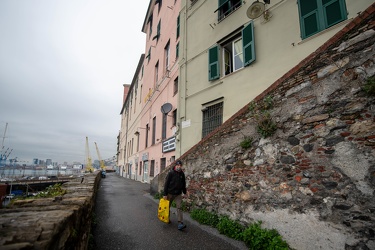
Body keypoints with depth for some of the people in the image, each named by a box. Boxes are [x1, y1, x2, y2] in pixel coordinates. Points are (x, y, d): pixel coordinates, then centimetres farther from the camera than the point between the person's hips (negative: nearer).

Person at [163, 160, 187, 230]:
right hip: (170, 193, -2)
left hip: (178, 194, 2)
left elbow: (184, 184, 11)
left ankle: (180, 223, -8)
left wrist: (184, 192, 12)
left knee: (179, 207, -7)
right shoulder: (171, 173, -13)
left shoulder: (182, 174, 0)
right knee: (168, 207, 14)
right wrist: (165, 194, -14)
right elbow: (166, 184, -12)